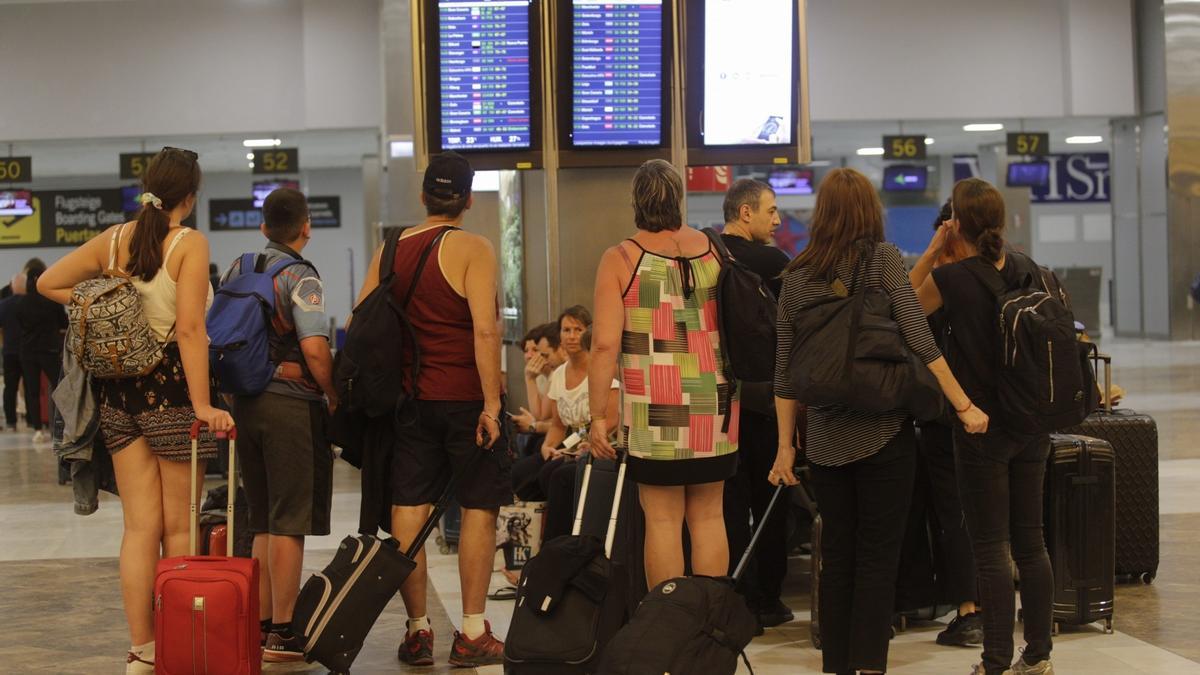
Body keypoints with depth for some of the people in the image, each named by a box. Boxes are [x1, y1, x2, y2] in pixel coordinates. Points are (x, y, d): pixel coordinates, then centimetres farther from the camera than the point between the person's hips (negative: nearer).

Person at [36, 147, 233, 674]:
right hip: (172, 387, -5)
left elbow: (47, 283, 14)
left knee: (139, 527, 7)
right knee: (178, 527, 7)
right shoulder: (190, 244, -10)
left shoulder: (113, 240, 7)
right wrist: (202, 404, -18)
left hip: (120, 391, 5)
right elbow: (189, 329, -17)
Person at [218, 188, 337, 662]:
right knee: (289, 524, -3)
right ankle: (283, 634, -2)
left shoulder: (236, 270, 11)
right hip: (292, 405, -7)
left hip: (245, 403, 7)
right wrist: (334, 397, -7)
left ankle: (262, 624, 19)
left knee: (263, 524, 15)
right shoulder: (300, 277, -10)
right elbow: (314, 348, -19)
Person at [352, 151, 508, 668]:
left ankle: (417, 631, 9)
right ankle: (472, 635, 4)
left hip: (409, 398, 5)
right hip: (465, 398, -4)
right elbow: (485, 329, -18)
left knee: (408, 510, 5)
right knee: (478, 509, 3)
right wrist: (491, 402, -16)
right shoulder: (472, 249, -8)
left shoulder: (390, 251, 8)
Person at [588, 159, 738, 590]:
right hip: (714, 408, 3)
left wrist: (598, 415, -7)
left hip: (655, 411, -3)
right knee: (708, 516, 10)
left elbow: (605, 344, -10)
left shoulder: (619, 259, -5)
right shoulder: (715, 250, 6)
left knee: (662, 519, 2)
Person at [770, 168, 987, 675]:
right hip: (883, 430, -4)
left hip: (826, 437, 4)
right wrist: (964, 405, -9)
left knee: (835, 556, 12)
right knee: (878, 556, 1)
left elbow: (785, 371, 6)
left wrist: (786, 444, 12)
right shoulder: (882, 258, -5)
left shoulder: (797, 276, 5)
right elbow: (918, 338, -13)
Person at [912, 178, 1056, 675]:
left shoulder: (951, 278, -14)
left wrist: (931, 252, -1)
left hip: (982, 427, -6)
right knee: (1030, 542, 13)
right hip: (1031, 425, 6)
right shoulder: (1026, 269, 3)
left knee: (990, 549, -1)